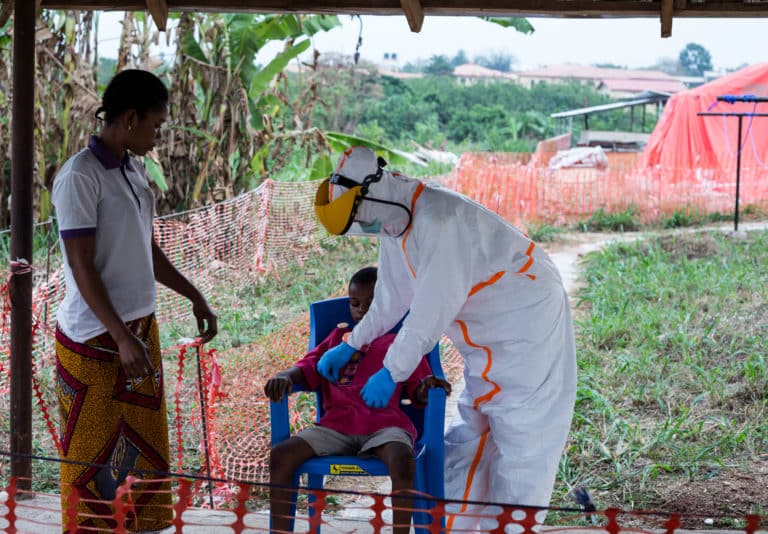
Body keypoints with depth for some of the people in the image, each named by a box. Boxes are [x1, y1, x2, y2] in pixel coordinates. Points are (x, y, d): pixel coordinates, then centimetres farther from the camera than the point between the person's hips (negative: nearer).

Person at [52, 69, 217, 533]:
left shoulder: (134, 170, 9)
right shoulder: (80, 176, -16)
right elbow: (82, 267, -19)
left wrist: (195, 297, 19)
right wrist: (121, 338, -22)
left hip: (141, 327, 8)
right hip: (96, 338, -8)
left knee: (145, 448, 12)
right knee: (95, 458, 1)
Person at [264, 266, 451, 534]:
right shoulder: (338, 337, 26)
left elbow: (418, 393, 14)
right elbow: (308, 368, 14)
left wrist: (429, 387, -11)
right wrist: (285, 376, -9)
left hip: (384, 424, -3)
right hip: (336, 425, 3)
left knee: (402, 458, -38)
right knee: (280, 454, -21)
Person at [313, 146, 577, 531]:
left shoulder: (439, 219, -28)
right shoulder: (393, 224, 3)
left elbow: (432, 308, -27)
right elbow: (392, 298, 16)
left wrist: (392, 372, -20)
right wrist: (350, 345, 15)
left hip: (529, 332, -10)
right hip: (487, 342, 10)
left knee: (521, 447, -5)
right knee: (468, 439, 12)